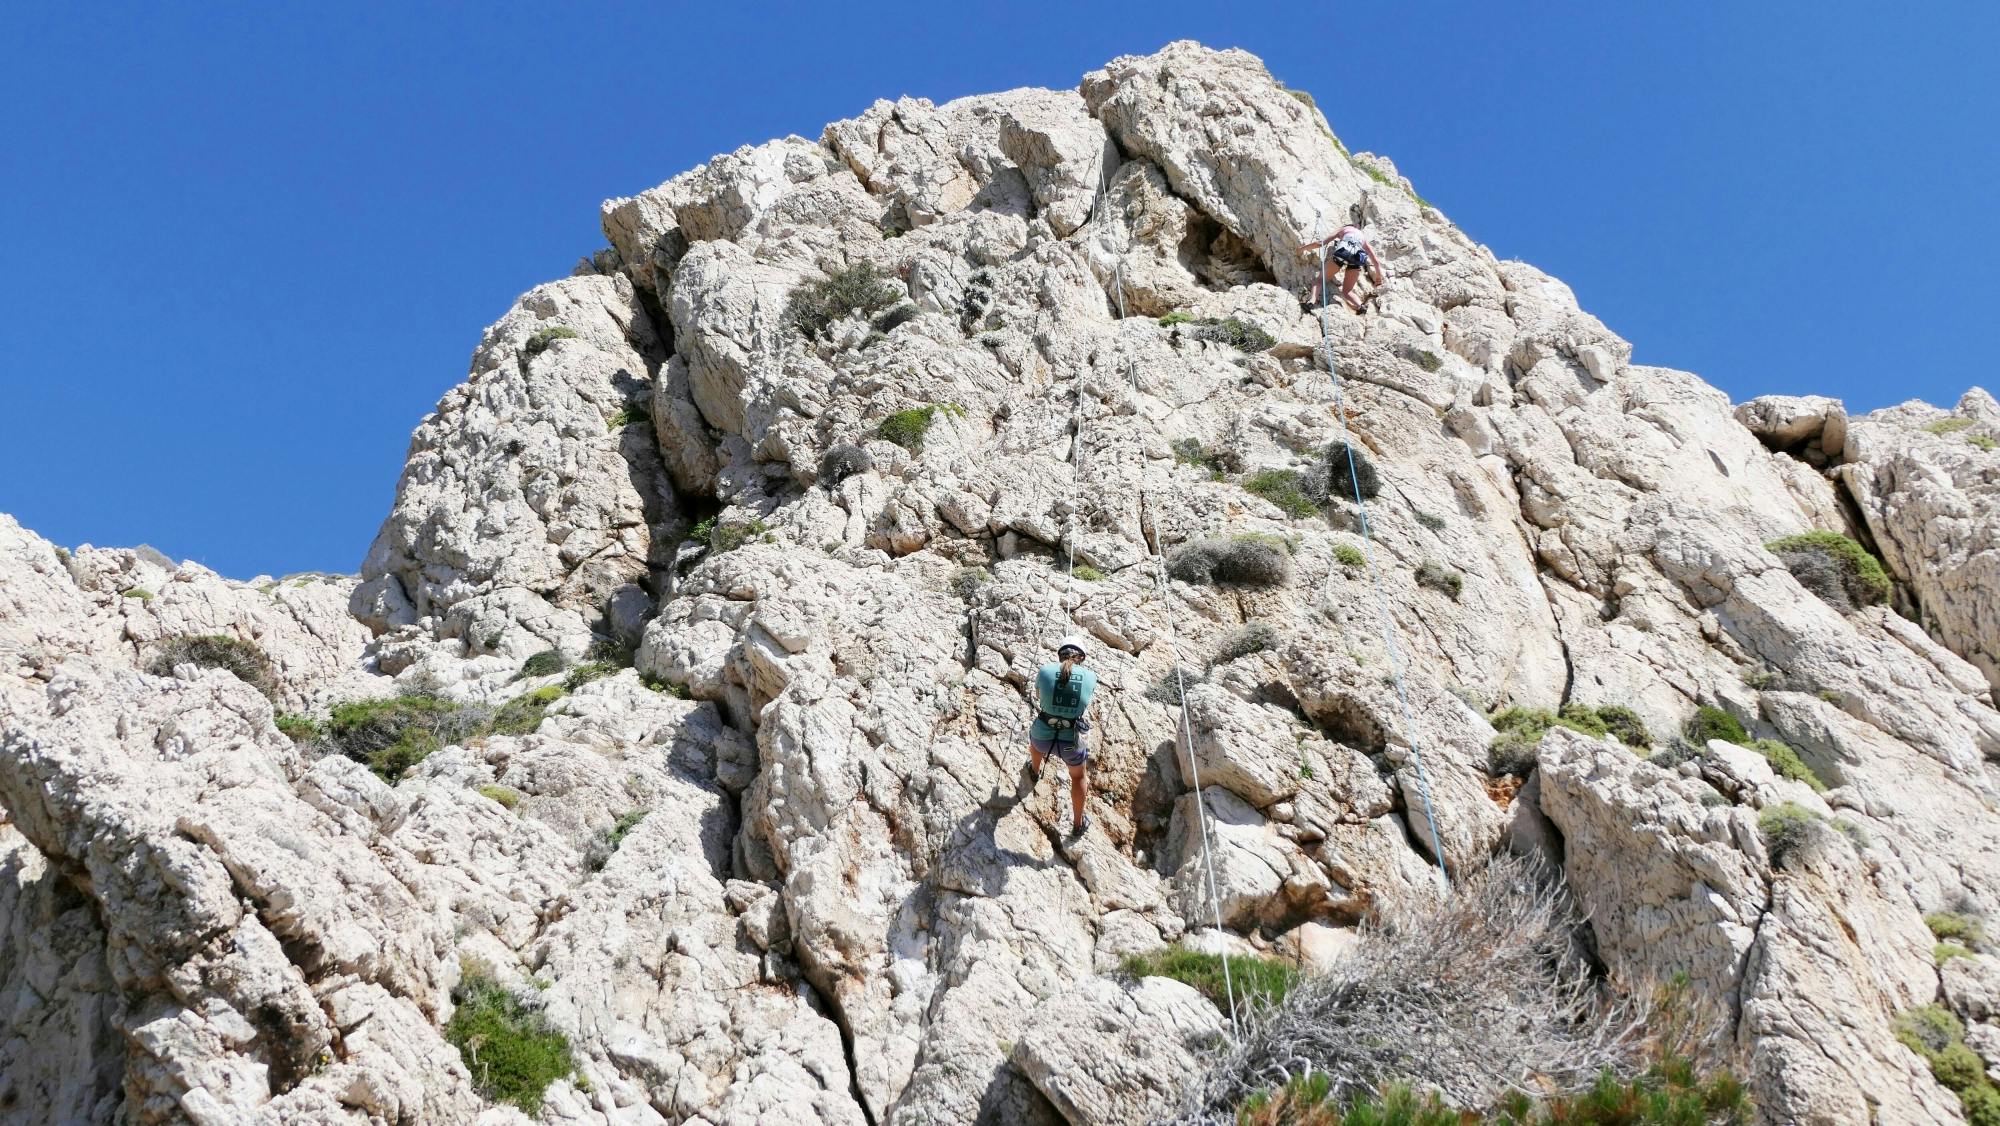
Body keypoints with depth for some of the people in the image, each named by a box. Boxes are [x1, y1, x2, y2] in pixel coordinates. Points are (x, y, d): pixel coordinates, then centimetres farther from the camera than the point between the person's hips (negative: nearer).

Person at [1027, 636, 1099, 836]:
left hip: (1042, 738, 0)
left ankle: (1035, 771, 70)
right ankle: (1078, 824, 47)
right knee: (1078, 777, 31)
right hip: (1071, 742, 0)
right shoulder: (1090, 677, -7)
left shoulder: (1045, 671, -10)